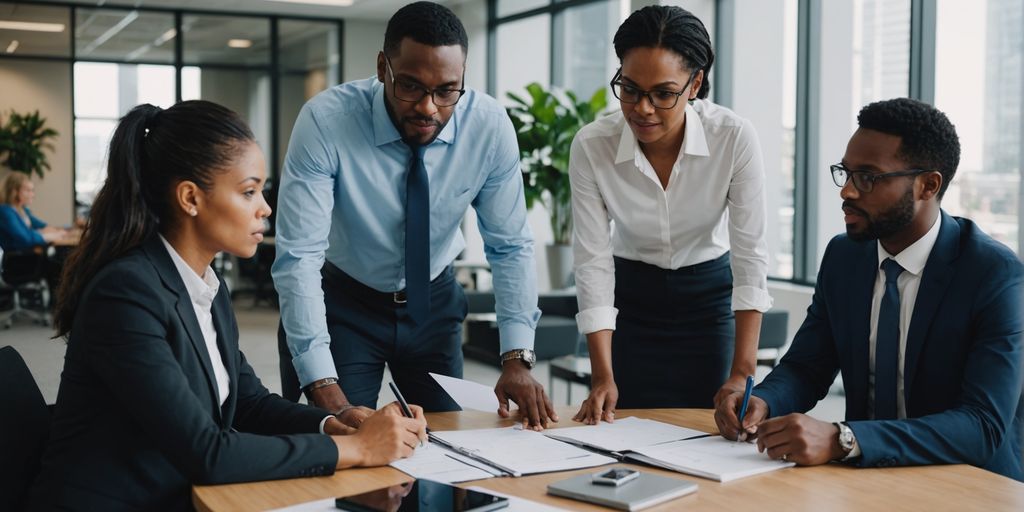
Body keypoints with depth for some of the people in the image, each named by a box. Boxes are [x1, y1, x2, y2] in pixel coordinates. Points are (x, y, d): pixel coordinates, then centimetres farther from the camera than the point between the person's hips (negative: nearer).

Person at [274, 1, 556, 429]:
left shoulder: (490, 125, -20)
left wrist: (516, 359, -22)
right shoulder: (325, 121, -28)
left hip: (434, 302, 3)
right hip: (344, 302, -2)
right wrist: (328, 394, -37)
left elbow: (510, 247, -12)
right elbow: (299, 257, -30)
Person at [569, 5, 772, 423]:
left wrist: (743, 372, -22)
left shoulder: (735, 138, -22)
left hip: (709, 297, 0)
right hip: (631, 300, 1)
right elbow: (593, 261, -17)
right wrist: (603, 377, -22)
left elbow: (751, 252, -18)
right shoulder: (591, 146, -20)